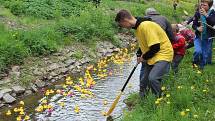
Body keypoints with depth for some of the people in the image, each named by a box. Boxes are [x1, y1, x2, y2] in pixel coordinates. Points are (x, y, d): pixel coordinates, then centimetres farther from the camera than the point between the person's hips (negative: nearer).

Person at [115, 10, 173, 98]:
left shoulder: (146, 26, -25)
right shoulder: (137, 27, 5)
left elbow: (155, 47, -25)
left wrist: (144, 57, -10)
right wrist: (142, 57, 6)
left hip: (163, 54, -9)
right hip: (151, 57, 10)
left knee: (153, 78, -26)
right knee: (144, 82, 10)